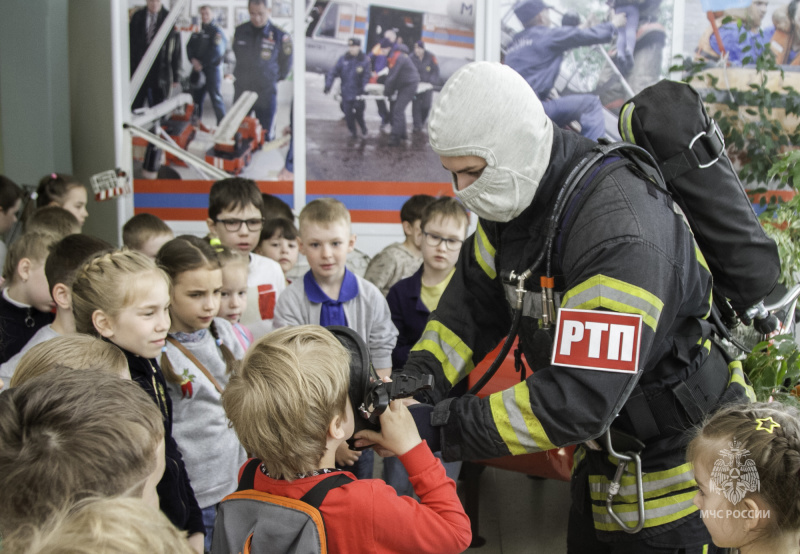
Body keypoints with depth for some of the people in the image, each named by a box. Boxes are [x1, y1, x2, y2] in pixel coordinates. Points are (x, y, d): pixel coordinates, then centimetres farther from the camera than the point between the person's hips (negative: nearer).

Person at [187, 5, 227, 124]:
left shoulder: (217, 31, -4)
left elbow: (216, 52, -13)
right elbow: (189, 47, 12)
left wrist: (202, 64, -15)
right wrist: (193, 59, -8)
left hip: (212, 69, -6)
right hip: (197, 69, 6)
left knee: (215, 97, -7)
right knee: (196, 97, 8)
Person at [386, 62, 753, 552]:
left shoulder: (622, 231, -34)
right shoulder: (517, 192, -6)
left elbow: (581, 398, -37)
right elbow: (474, 299, 3)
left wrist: (443, 428, -36)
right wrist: (420, 374, -14)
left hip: (681, 461, -8)